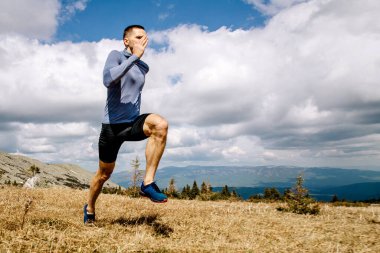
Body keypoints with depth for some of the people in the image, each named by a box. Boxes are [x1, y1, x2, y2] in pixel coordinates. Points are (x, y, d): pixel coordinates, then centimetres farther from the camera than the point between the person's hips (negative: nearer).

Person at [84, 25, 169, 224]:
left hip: (133, 123, 4)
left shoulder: (144, 67, 13)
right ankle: (89, 209, 40)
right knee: (104, 173, 11)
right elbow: (108, 80, -27)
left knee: (160, 125, -30)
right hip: (112, 125, -4)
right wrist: (134, 56, -25)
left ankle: (148, 183, -26)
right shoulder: (116, 55, -5)